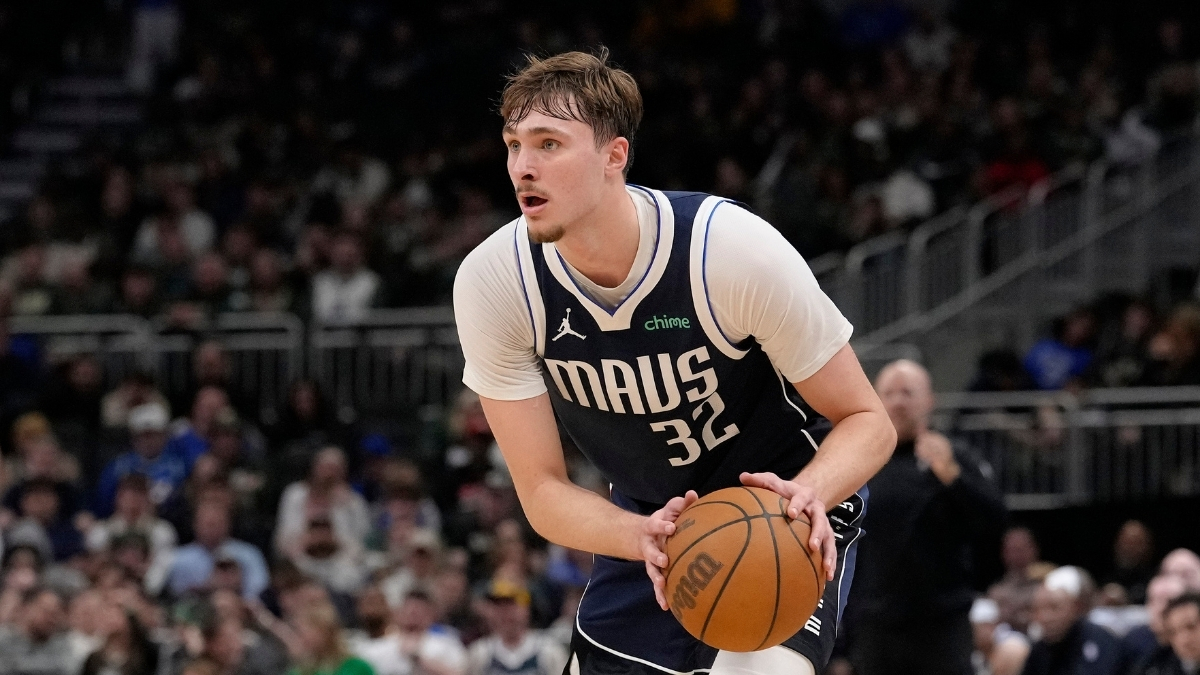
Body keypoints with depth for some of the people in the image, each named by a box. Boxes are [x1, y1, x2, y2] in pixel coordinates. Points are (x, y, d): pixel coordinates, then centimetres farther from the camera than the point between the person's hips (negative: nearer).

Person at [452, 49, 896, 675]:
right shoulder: (491, 283, -19)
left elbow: (867, 422, -17)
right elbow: (542, 492, -15)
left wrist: (810, 493, -40)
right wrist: (644, 537, -36)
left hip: (786, 504, -4)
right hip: (647, 515, 4)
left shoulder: (735, 249, -28)